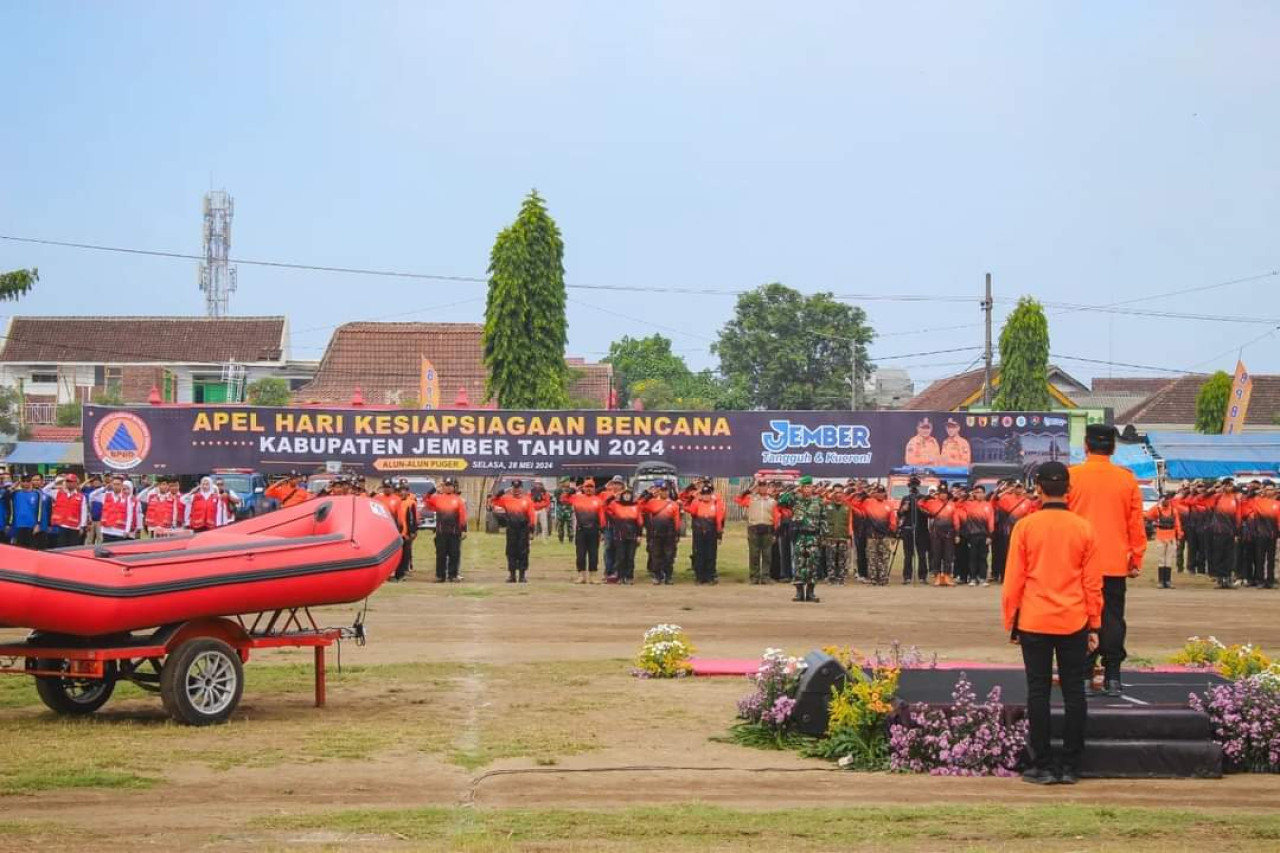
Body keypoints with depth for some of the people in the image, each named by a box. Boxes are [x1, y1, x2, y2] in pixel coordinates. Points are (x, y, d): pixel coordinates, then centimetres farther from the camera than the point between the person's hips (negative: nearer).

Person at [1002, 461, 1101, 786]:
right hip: (1074, 623, 1)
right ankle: (1070, 766, 8)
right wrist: (1094, 625, 10)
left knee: (1038, 692, 3)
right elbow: (1093, 582, 2)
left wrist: (1010, 622, 7)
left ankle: (1042, 766, 4)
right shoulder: (1084, 528, 0)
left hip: (1034, 622, -1)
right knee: (1073, 692, 7)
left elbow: (1013, 579, -2)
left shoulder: (1025, 527, -5)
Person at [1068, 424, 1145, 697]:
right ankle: (1112, 677, 4)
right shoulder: (1127, 479, 1)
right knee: (1113, 618, 6)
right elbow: (1136, 523, 4)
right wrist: (1136, 560, 12)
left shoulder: (1071, 476, -4)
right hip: (1116, 563, 1)